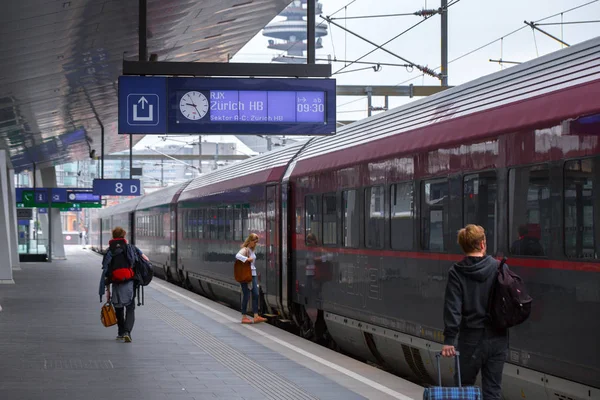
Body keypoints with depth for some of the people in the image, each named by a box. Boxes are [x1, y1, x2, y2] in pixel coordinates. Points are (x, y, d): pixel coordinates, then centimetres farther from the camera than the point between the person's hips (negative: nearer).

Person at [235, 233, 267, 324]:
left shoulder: (252, 250, 15)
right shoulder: (245, 249, -10)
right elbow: (237, 256, -30)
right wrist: (247, 259, -33)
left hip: (253, 275, 8)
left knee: (255, 294, 3)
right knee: (246, 295, -3)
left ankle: (256, 317, 3)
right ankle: (244, 317, 5)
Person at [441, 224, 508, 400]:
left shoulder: (456, 273, -6)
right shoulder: (499, 268, -2)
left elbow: (452, 308, -13)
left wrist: (449, 339, -16)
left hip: (472, 339, -2)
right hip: (497, 339, 2)